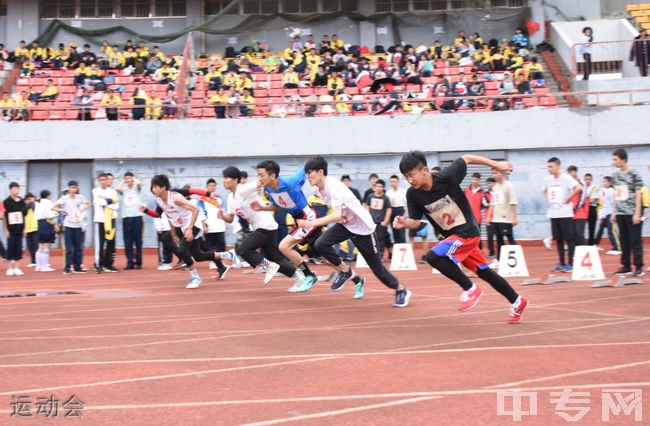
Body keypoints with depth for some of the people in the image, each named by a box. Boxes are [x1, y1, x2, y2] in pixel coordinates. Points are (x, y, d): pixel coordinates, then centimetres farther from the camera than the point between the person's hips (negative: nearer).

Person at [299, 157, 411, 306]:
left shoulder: (333, 186, -31)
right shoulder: (318, 189, -5)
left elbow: (337, 215, -44)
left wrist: (311, 223, -52)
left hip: (363, 227, -7)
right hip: (345, 224, 7)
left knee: (377, 267, 0)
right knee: (320, 245, -17)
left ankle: (401, 290, 25)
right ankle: (346, 271, 5)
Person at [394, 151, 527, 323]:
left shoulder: (446, 177, -25)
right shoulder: (413, 194, -12)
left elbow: (467, 158, -10)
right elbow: (415, 221, -4)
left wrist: (496, 164, -2)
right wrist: (404, 222, -26)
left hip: (467, 232, -6)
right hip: (452, 236, 6)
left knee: (433, 256, -24)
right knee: (484, 272, 17)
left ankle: (470, 288, -7)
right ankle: (517, 301, 34)